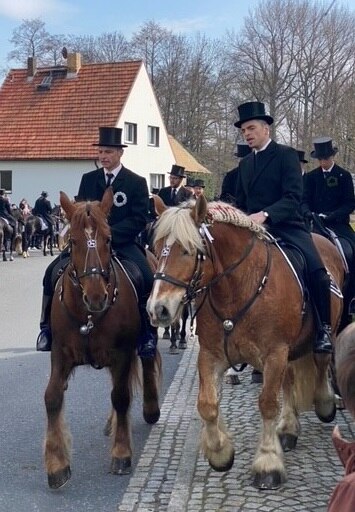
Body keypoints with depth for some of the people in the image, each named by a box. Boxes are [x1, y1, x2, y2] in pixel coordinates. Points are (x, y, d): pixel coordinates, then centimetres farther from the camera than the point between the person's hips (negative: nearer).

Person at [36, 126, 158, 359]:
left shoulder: (137, 182, -1)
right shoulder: (88, 179, 11)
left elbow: (139, 220, -7)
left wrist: (108, 234, -19)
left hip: (123, 244, -3)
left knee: (147, 278, -29)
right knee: (54, 271, -15)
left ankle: (148, 334, -13)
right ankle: (48, 327, 1)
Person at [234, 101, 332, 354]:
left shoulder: (286, 154, -2)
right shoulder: (245, 164, 18)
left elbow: (294, 197, -14)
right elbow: (241, 203, 24)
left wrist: (265, 214, -29)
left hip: (287, 228, -6)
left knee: (317, 272, -26)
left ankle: (324, 330, -9)